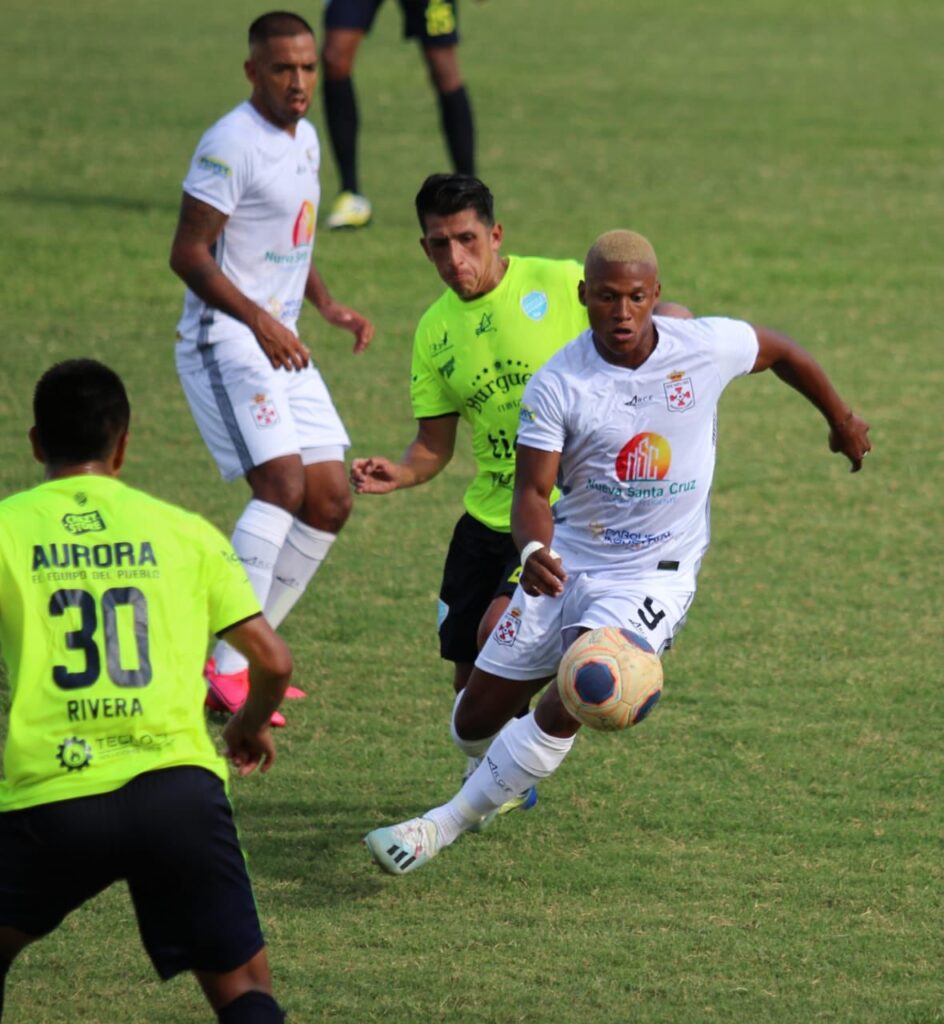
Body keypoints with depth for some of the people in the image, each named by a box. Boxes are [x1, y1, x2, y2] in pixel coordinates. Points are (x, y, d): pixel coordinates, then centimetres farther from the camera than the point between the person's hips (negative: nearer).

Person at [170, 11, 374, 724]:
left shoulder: (305, 139, 13)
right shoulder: (232, 144, -15)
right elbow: (188, 252, -19)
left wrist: (327, 305, 13)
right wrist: (260, 320, -29)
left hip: (281, 346, 9)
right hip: (225, 343, -9)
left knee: (330, 499, 5)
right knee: (283, 481, -23)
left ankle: (245, 654, 13)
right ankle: (226, 670, -25)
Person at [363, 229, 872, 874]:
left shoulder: (707, 348, -11)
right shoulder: (556, 386, -13)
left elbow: (782, 350, 10)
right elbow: (534, 490, -14)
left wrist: (840, 417, 27)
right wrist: (534, 550, -38)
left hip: (656, 574, -2)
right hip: (565, 566, 2)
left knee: (570, 702, -24)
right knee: (477, 722, 6)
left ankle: (446, 825, -9)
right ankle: (498, 777, 45)